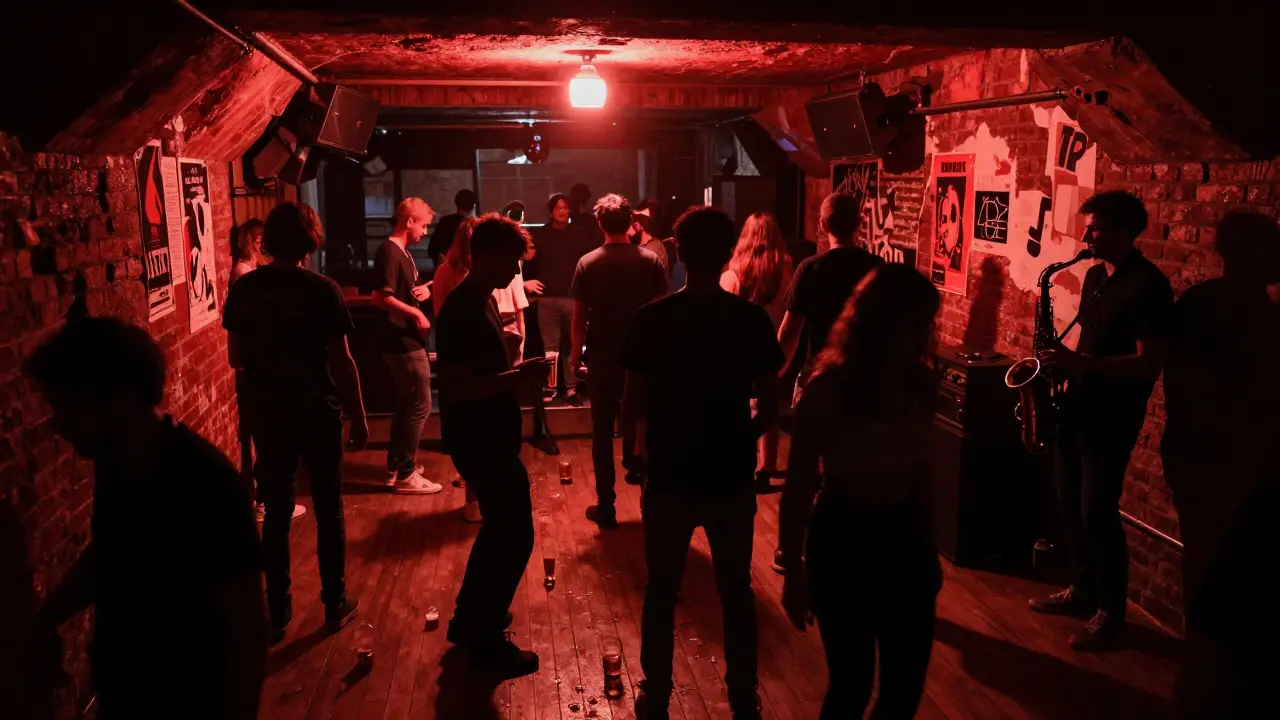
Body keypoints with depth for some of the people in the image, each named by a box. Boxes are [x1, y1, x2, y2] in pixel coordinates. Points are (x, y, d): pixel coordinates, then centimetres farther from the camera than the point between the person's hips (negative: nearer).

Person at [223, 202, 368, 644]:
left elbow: (235, 358, 6)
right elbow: (342, 362, -12)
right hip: (318, 412, -3)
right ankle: (335, 606, 19)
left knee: (276, 514, 12)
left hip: (268, 415, 3)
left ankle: (277, 614, 19)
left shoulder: (244, 289, -1)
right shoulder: (322, 290, -12)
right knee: (328, 511, 10)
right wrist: (359, 416, -3)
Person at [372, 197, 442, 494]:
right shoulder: (389, 252, -16)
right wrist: (415, 312, -18)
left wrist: (424, 289, 7)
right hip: (402, 341, -10)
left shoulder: (402, 251, 15)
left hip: (405, 340, 10)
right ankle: (406, 475, 2)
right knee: (419, 405, -5)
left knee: (406, 404, 16)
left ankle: (396, 466, 25)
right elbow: (381, 297, -26)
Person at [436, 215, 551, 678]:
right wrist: (517, 379, -28)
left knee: (500, 530, 19)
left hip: (488, 437, 10)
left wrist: (517, 374, 5)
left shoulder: (480, 301, 10)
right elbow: (454, 386, -27)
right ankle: (485, 640, 12)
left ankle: (469, 621, 33)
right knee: (514, 535, -2)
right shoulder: (462, 310, -21)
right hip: (479, 441, -10)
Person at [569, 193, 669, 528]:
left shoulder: (587, 263, -7)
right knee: (638, 424, 24)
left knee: (602, 432, 8)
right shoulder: (650, 261, -6)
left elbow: (579, 316, -6)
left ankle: (606, 506, 11)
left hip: (602, 359, 0)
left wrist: (576, 353, 7)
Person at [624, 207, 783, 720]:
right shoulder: (753, 320, -9)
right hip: (731, 479, 1)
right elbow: (770, 409, -5)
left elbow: (634, 403, -8)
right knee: (736, 592, 16)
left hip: (669, 478, 0)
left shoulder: (652, 318, -11)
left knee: (661, 592, 16)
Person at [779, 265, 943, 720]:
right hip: (844, 537, -5)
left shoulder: (921, 384, -2)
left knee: (908, 682, 13)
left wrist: (929, 545, 17)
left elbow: (919, 470, 10)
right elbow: (799, 487, -12)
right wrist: (793, 572, -9)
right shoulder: (830, 388, -17)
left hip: (905, 534, 5)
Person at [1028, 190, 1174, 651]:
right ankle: (1083, 590, 30)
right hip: (1078, 406, 8)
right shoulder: (1095, 276, 10)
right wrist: (1065, 364, 2)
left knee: (1098, 511, -3)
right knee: (1070, 503, 14)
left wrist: (1080, 363, -28)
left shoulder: (1148, 285, -16)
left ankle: (1110, 612, 13)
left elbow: (1149, 364, -21)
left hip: (1113, 417, -8)